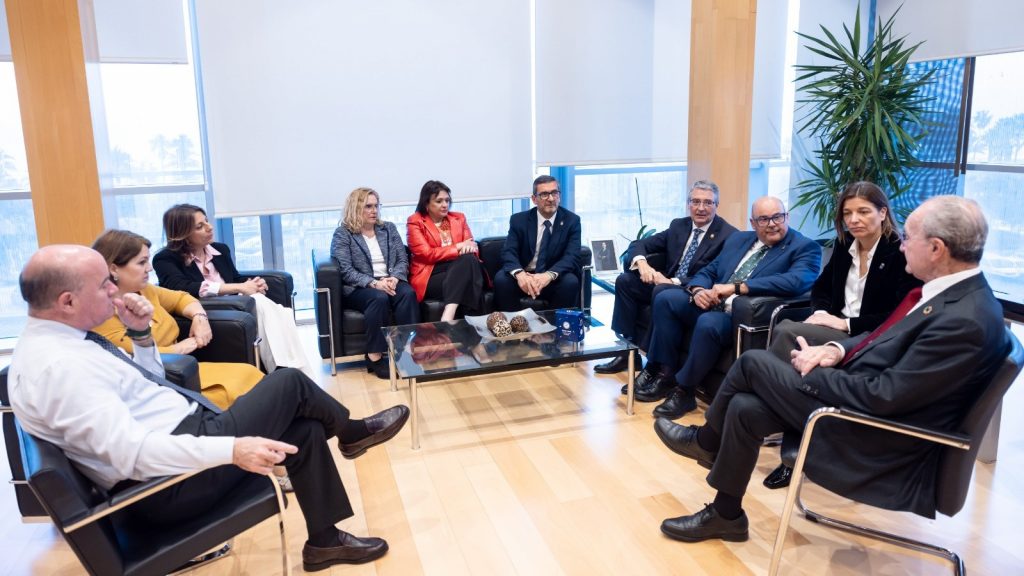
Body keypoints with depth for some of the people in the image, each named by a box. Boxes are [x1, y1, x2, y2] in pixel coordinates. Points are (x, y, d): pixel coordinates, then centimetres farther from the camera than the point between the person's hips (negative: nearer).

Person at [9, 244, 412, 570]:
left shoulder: (56, 342, 9)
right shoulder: (58, 365, -23)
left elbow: (146, 387, 18)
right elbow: (133, 452, -32)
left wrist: (141, 333, 2)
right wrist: (232, 449, -38)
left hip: (182, 434, 10)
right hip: (170, 478, -10)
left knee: (306, 430, 5)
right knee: (288, 383, -8)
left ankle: (325, 540, 18)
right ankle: (352, 432, 21)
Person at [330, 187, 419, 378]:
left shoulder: (389, 228, 15)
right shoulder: (342, 234, 2)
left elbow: (403, 260, 8)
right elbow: (346, 271, -9)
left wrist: (395, 277, -14)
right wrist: (374, 283, -23)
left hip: (390, 281, 4)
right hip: (359, 287, -4)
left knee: (408, 293, -30)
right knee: (379, 298, -37)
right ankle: (374, 357, -32)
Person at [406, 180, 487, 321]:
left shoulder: (459, 218, 19)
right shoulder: (415, 222, 5)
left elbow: (473, 249, 12)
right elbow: (426, 254, -7)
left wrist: (469, 247, -15)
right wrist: (457, 247, -10)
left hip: (460, 269, 4)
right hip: (430, 276, -4)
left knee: (469, 259, -33)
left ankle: (447, 317, -45)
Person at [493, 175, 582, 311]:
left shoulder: (572, 220, -2)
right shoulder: (519, 220, 0)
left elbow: (572, 256, -14)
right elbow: (508, 252, -11)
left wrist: (549, 275, -35)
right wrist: (519, 273, -35)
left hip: (555, 278, 0)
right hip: (524, 277, 1)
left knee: (570, 282, -31)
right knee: (501, 279, -28)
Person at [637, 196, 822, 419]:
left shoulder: (805, 248, -4)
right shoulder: (738, 239, 17)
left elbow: (796, 281, -24)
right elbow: (708, 271, 18)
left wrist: (736, 287, -27)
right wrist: (698, 290, -9)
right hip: (713, 306, 7)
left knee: (709, 323, -35)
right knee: (665, 299, -9)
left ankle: (684, 389, -15)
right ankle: (666, 372, -3)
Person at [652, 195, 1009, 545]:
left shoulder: (966, 321, -26)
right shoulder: (953, 289, 4)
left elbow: (883, 397, -26)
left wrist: (813, 371, -14)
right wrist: (837, 350, -3)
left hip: (876, 435, -9)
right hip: (858, 394, 9)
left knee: (754, 362, -9)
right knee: (745, 408, 1)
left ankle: (705, 442, 16)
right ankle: (725, 514, 20)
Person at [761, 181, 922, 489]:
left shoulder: (900, 254, -8)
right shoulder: (844, 244, 12)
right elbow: (821, 287, 19)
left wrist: (846, 323, -19)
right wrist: (821, 313, -3)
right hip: (838, 329, 6)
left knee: (789, 334, -29)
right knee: (784, 329, -27)